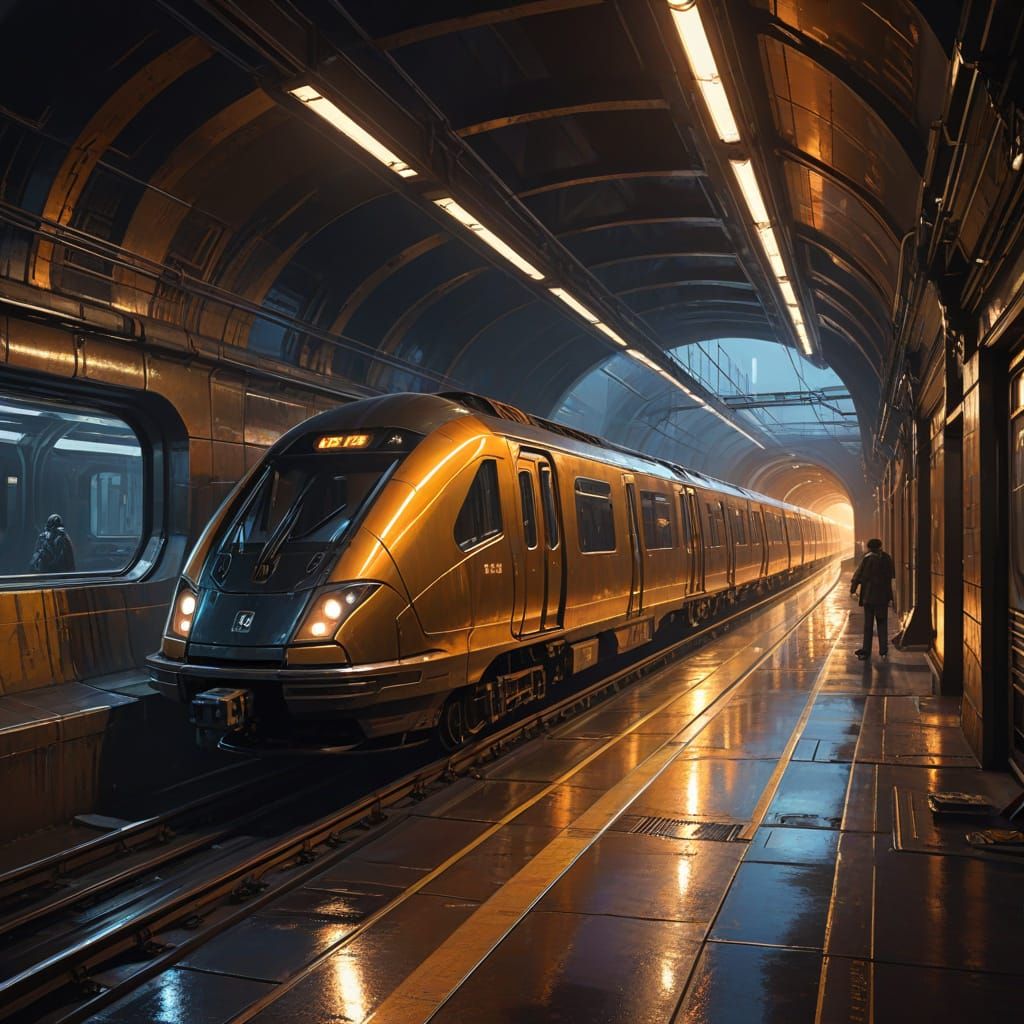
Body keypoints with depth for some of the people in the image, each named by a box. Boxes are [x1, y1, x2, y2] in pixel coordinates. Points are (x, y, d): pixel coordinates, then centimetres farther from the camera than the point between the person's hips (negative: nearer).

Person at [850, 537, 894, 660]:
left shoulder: (868, 558, -11)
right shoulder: (886, 558, 2)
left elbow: (859, 574, -9)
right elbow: (892, 575, 10)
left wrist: (853, 587, 4)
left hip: (869, 595, -3)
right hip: (883, 595, 3)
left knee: (868, 623, 4)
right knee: (882, 623, 11)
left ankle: (866, 650, 5)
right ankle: (883, 650, 11)